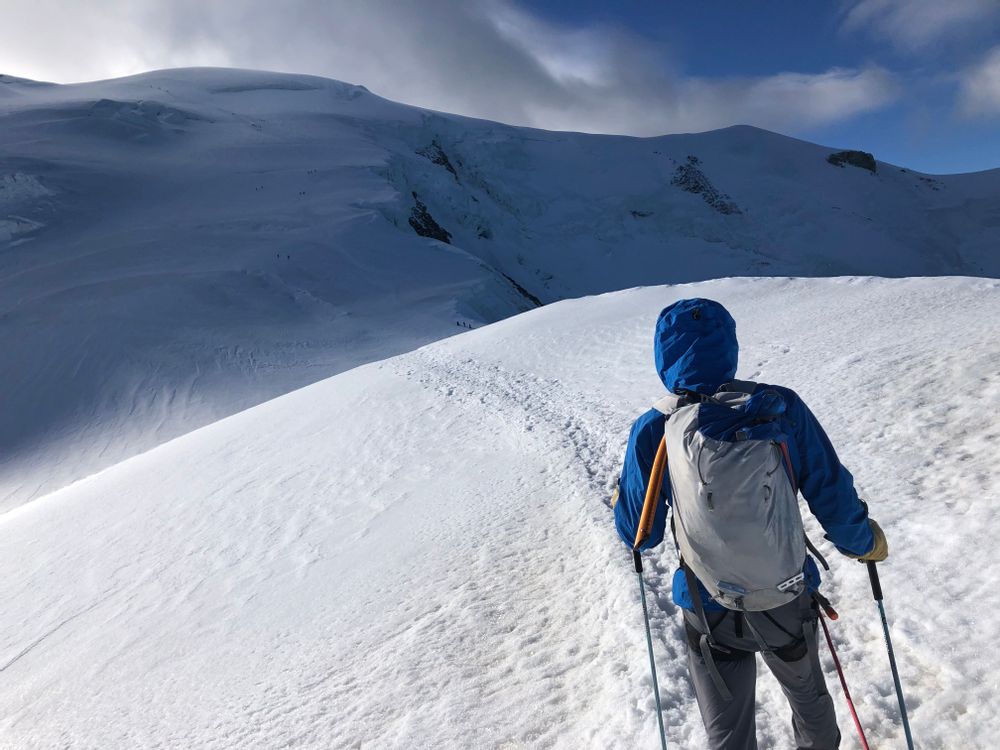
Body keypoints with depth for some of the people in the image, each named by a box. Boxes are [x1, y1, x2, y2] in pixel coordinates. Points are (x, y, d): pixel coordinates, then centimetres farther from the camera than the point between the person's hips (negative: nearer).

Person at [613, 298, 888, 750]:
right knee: (807, 694, 34)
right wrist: (863, 542, 13)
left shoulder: (653, 432, -18)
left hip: (711, 614, -2)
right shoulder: (781, 406, -16)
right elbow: (831, 494, -8)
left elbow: (638, 535, -9)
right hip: (787, 599, 2)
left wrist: (622, 496, 13)